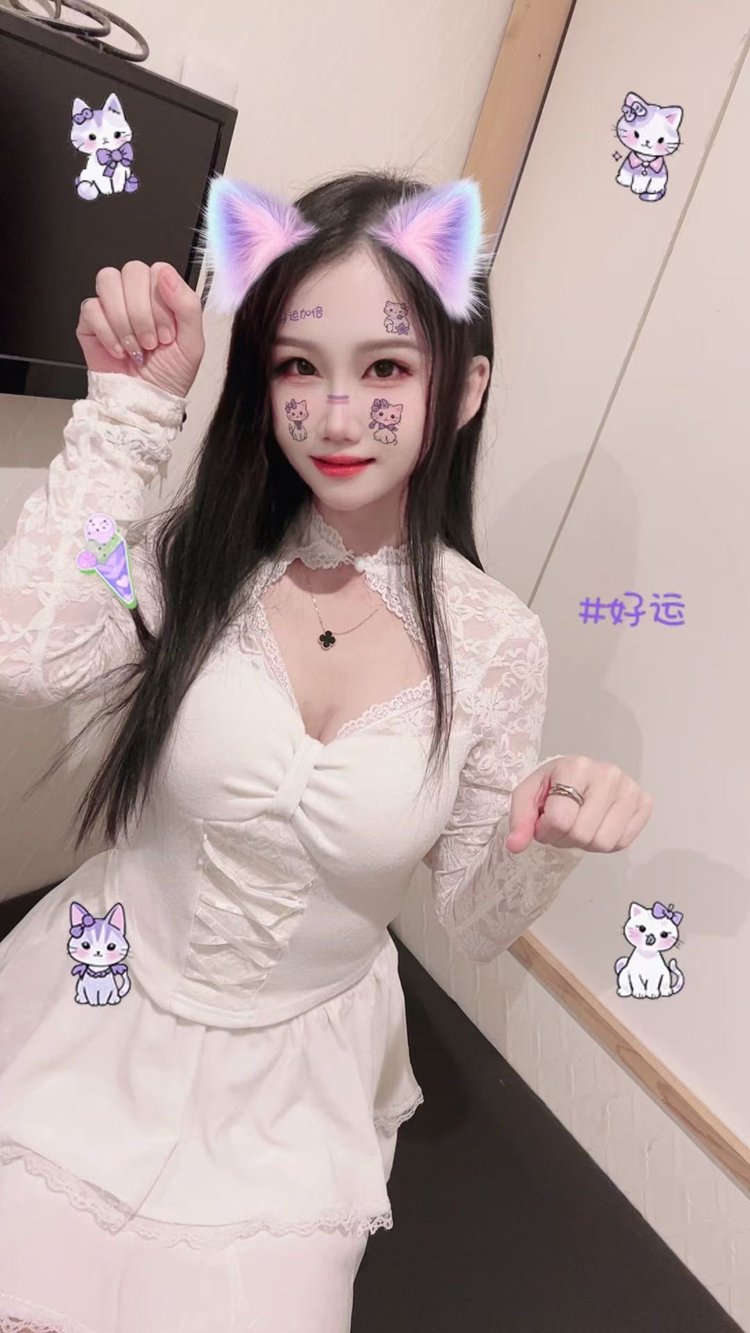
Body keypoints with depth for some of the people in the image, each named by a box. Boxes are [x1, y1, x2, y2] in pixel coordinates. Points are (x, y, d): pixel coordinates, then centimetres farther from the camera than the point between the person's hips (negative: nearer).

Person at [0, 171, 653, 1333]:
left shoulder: (497, 643, -12)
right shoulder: (196, 554, -11)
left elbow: (476, 925, -4)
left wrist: (549, 843, -24)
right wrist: (130, 408, -23)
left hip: (296, 1075, 1)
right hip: (104, 1021, 0)